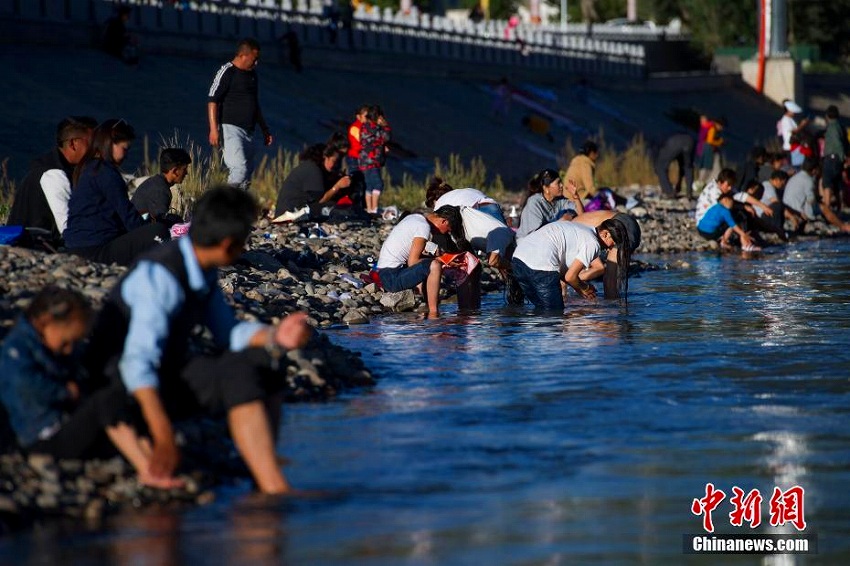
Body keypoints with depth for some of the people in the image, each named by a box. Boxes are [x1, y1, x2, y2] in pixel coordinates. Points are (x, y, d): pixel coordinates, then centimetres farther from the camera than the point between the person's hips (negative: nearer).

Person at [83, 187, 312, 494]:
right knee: (239, 377, -27)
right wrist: (163, 438, -39)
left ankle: (262, 479, -10)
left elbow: (228, 333, 10)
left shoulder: (201, 269, 2)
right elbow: (137, 364, -33)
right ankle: (275, 489, -28)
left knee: (261, 362, 0)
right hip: (127, 386, -10)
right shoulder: (160, 276, -25)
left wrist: (274, 337, -11)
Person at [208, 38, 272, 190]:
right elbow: (212, 101, -11)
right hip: (230, 128, -8)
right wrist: (214, 129, -20)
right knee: (240, 168, -23)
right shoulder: (227, 72, -7)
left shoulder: (252, 74, 18)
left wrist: (265, 129, 28)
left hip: (248, 131, 8)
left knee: (247, 174, 5)